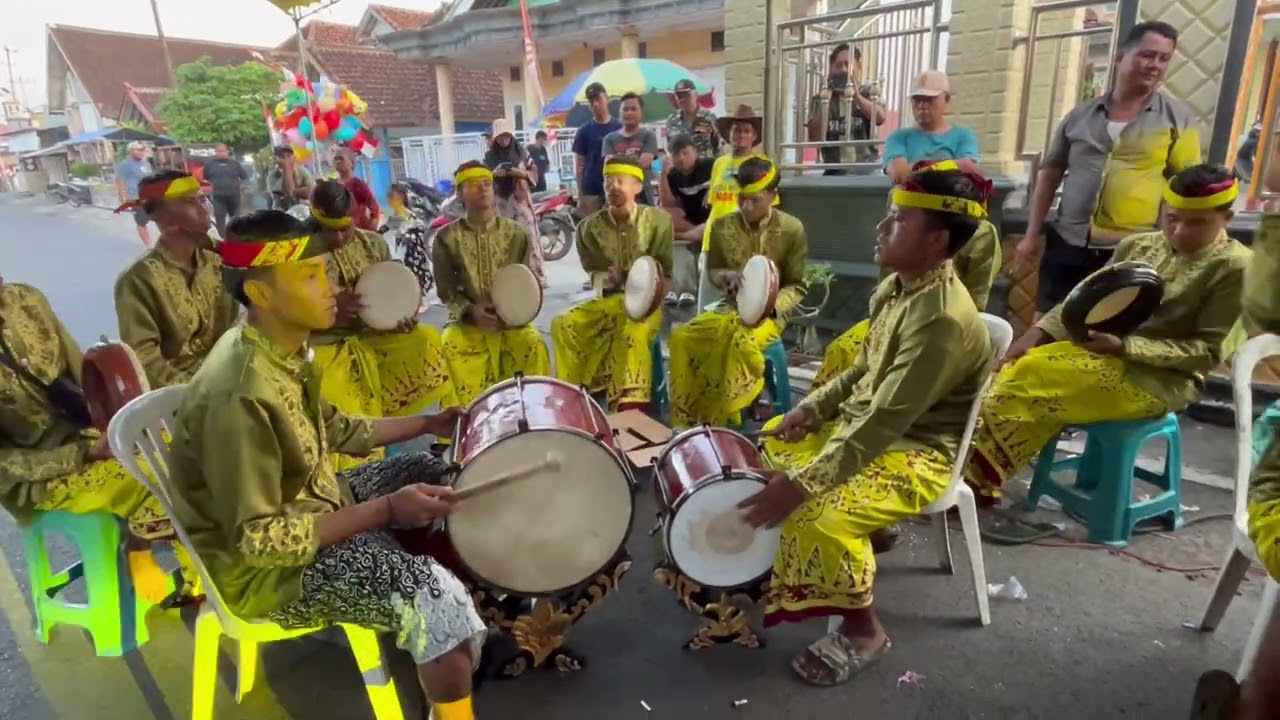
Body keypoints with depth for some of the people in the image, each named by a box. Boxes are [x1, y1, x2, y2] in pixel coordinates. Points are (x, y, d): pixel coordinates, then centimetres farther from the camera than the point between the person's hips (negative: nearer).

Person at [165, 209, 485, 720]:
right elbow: (259, 539, -29)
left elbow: (329, 430, 11)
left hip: (307, 501, 9)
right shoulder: (240, 397, -32)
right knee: (439, 597, -22)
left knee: (435, 474, 13)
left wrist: (429, 424, 7)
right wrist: (386, 510, -30)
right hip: (262, 565, -9)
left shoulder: (281, 349, -3)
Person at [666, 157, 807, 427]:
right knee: (681, 336, -21)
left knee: (744, 343, -38)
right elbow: (711, 270, 15)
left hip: (769, 313, -4)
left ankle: (721, 418, -16)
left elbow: (797, 286, -1)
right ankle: (688, 417, -10)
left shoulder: (792, 229, -5)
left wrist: (772, 304, -22)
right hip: (731, 308, 4)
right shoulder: (722, 226, 3)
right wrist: (726, 276, -11)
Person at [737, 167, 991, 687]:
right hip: (861, 424, 10)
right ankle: (767, 555, 28)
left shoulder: (944, 321, -29)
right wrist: (810, 410, 0)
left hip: (915, 454, -10)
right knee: (767, 444, 10)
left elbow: (884, 423, -32)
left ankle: (863, 632, -1)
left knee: (818, 515, -28)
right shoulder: (896, 286, 0)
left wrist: (800, 484, -33)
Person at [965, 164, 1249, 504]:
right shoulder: (1137, 245, 11)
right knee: (1016, 371, -20)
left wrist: (1124, 346, -23)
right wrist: (1038, 332, -10)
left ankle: (980, 475, -15)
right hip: (1100, 352, 6)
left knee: (1032, 378, -27)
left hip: (1162, 377, -6)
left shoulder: (1235, 268, -4)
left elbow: (1209, 351, -9)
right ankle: (981, 468, -19)